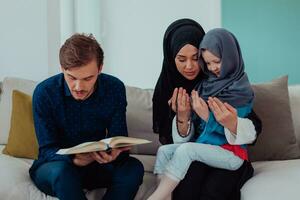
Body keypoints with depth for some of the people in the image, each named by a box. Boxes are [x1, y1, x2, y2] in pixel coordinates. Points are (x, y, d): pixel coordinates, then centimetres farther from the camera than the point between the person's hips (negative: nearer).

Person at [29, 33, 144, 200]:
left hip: (96, 163, 2)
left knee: (134, 167, -25)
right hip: (54, 166, -2)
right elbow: (47, 150, -17)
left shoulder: (115, 89, -11)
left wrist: (114, 154, -36)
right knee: (62, 170, -37)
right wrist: (75, 160, -39)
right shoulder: (44, 92, -18)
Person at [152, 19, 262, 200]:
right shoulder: (167, 86, -3)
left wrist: (233, 124, -33)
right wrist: (182, 118, -25)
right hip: (191, 156, 1)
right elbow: (171, 140, -4)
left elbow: (255, 129, -11)